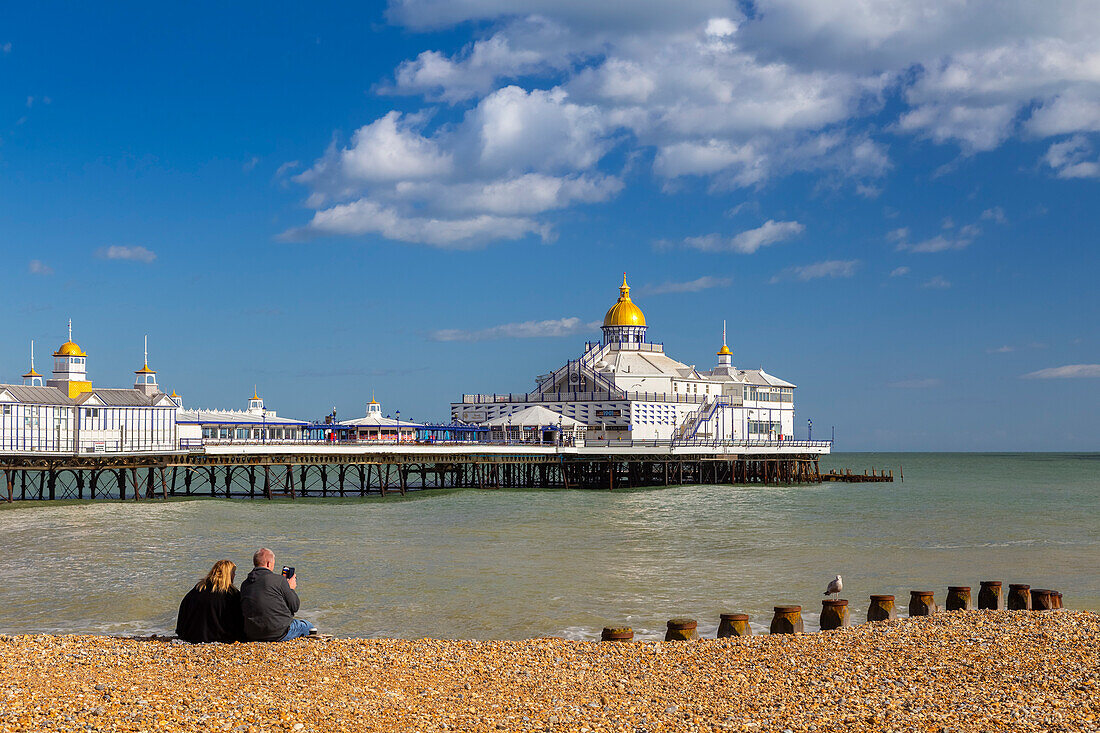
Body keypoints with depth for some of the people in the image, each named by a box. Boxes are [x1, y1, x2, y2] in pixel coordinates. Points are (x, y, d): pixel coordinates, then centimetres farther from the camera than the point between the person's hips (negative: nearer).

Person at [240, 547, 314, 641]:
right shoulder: (278, 580, -10)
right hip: (278, 634, -6)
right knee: (308, 626, 20)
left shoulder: (244, 584, 6)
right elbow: (294, 607, -3)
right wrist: (290, 588, 17)